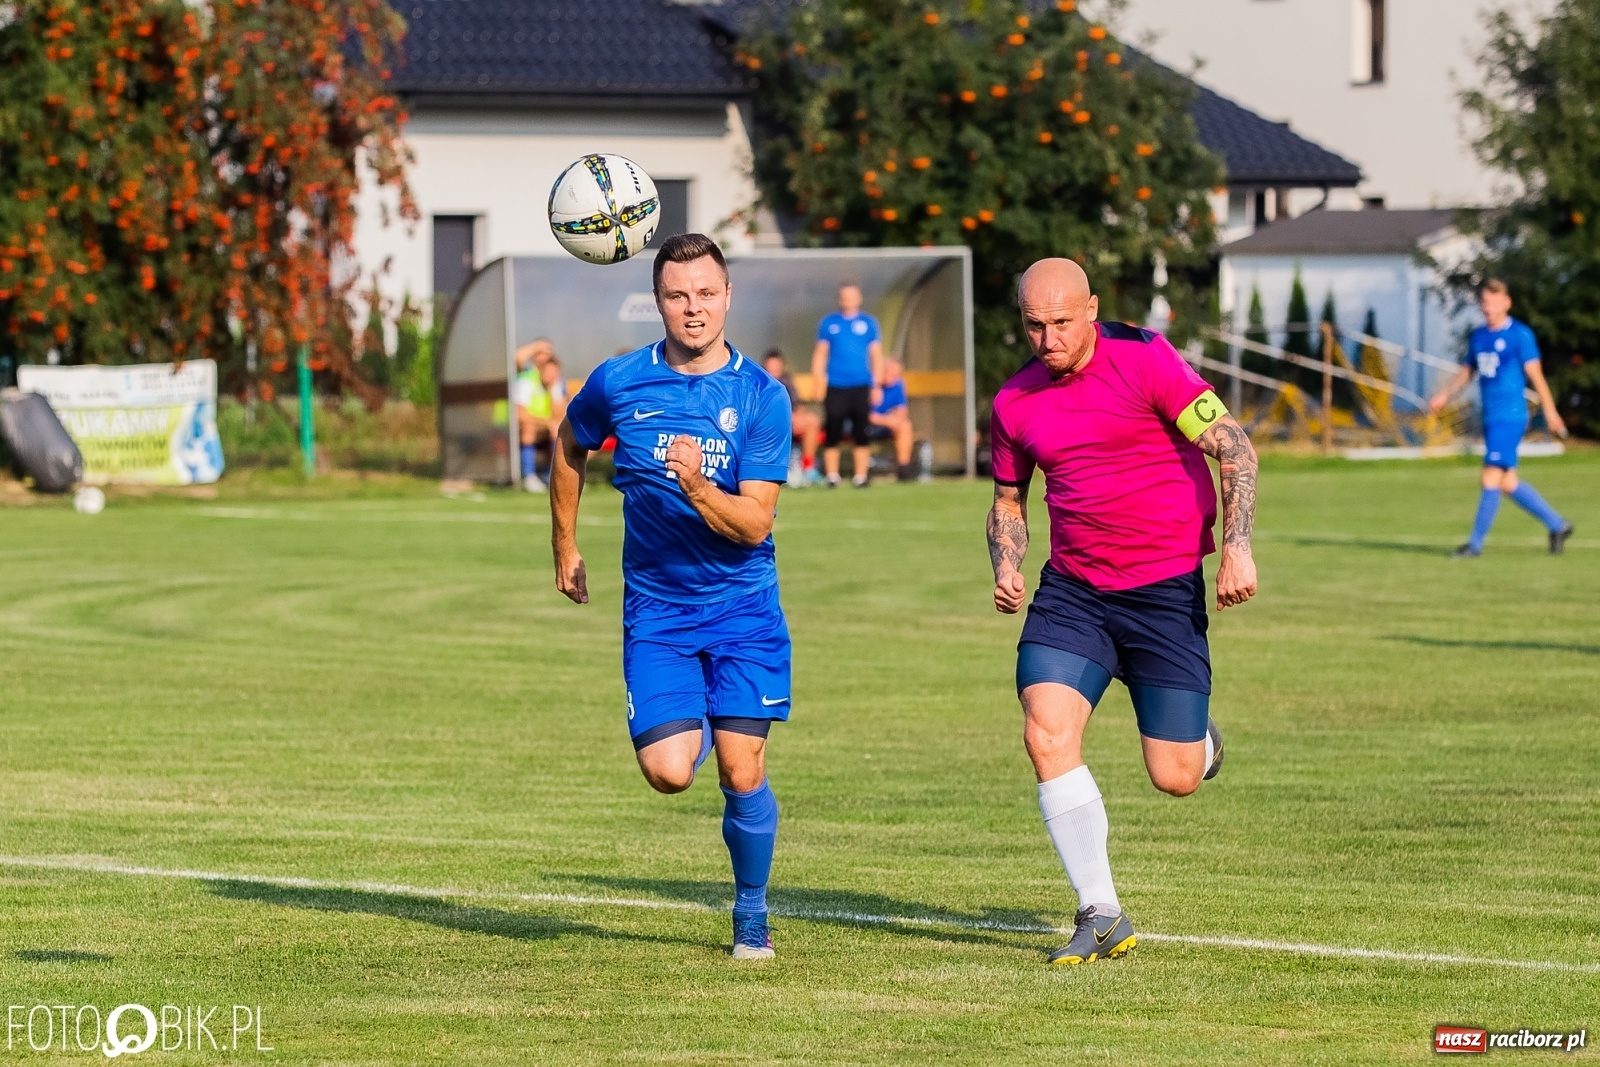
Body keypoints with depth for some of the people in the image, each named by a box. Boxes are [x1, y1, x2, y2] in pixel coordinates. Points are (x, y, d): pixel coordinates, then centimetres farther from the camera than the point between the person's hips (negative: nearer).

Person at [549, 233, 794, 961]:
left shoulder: (762, 397, -8)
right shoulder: (620, 383, -4)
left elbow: (754, 524, -12)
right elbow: (570, 446, 18)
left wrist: (698, 488, -31)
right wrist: (565, 547, 22)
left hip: (743, 607, -1)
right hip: (656, 610, 1)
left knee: (742, 773, -7)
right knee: (669, 771, -14)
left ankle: (751, 915, 17)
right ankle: (694, 724, 25)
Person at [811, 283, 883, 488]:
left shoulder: (868, 323, 7)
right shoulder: (829, 323, 7)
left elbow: (876, 355, 9)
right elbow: (820, 354, 8)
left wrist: (876, 385, 1)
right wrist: (819, 383, -1)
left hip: (861, 386, 0)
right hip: (835, 387, 0)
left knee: (862, 434, -1)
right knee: (832, 434, -1)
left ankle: (861, 476, 5)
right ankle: (832, 476, 5)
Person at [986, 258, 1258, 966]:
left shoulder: (1144, 360, -10)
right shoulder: (1015, 402, 4)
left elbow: (1233, 447, -11)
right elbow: (1009, 499, 20)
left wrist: (1237, 548, -20)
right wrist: (1006, 568, 0)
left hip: (1166, 588, -4)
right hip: (1072, 588, 4)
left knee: (1175, 778, -4)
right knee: (1046, 734, -18)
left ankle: (1198, 740, 38)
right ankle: (1101, 917, -8)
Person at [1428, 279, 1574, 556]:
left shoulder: (1520, 335, -7)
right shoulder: (1478, 336, 13)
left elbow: (1535, 375, -8)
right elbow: (1466, 372, 21)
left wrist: (1550, 412, -8)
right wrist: (1443, 395, 6)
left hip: (1510, 416, -8)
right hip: (1491, 417, 8)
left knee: (1491, 478, -10)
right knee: (1508, 483, 10)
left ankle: (1476, 543, -6)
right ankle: (1557, 525, 22)